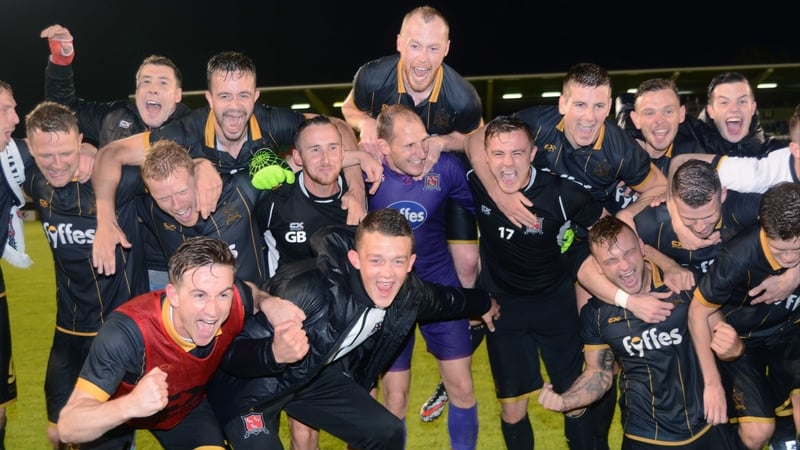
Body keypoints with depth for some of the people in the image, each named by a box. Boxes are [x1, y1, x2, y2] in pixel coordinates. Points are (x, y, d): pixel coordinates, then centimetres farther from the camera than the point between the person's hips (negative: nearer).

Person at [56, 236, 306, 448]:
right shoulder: (127, 332, -41)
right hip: (116, 414, -1)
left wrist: (270, 303, -25)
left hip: (187, 405, 2)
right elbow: (67, 427, -40)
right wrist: (130, 405, -59)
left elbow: (254, 292, -1)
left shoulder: (234, 303, -28)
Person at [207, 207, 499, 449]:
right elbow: (231, 353, -35)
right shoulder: (311, 290, -38)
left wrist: (483, 304, 27)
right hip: (250, 383, -6)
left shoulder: (409, 294, -16)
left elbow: (444, 299, 10)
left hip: (318, 375, 6)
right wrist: (275, 354, -55)